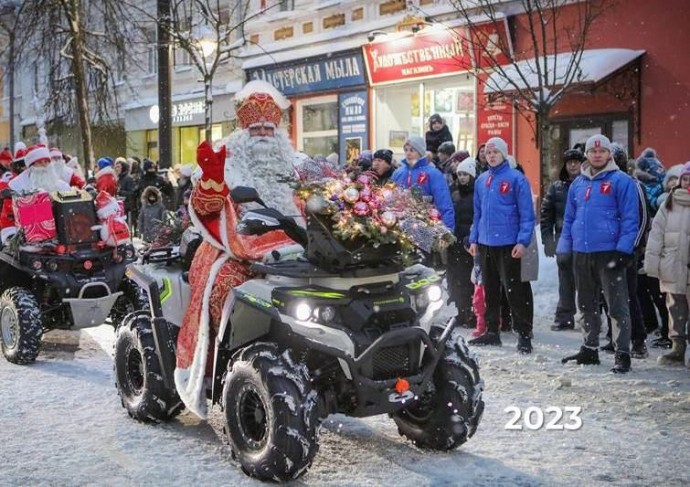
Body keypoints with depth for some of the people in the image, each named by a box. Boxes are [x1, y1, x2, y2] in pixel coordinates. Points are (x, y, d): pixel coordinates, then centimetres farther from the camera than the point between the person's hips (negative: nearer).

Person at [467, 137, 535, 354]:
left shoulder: (516, 179, -5)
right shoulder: (481, 180, 13)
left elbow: (526, 213, -9)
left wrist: (523, 241, -16)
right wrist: (474, 239, 13)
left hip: (509, 245, -6)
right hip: (485, 244, 6)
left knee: (514, 291, -5)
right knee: (490, 290, 13)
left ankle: (524, 334, 0)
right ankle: (492, 331, 23)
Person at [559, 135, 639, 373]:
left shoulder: (621, 181, -4)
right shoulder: (578, 183, 13)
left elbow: (630, 219, -8)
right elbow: (569, 219, 18)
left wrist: (623, 250, -15)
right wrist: (564, 247, 11)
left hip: (609, 253, -6)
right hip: (581, 254, 6)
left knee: (617, 305, -3)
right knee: (587, 304, 16)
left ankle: (622, 354, 1)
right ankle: (589, 348, 28)